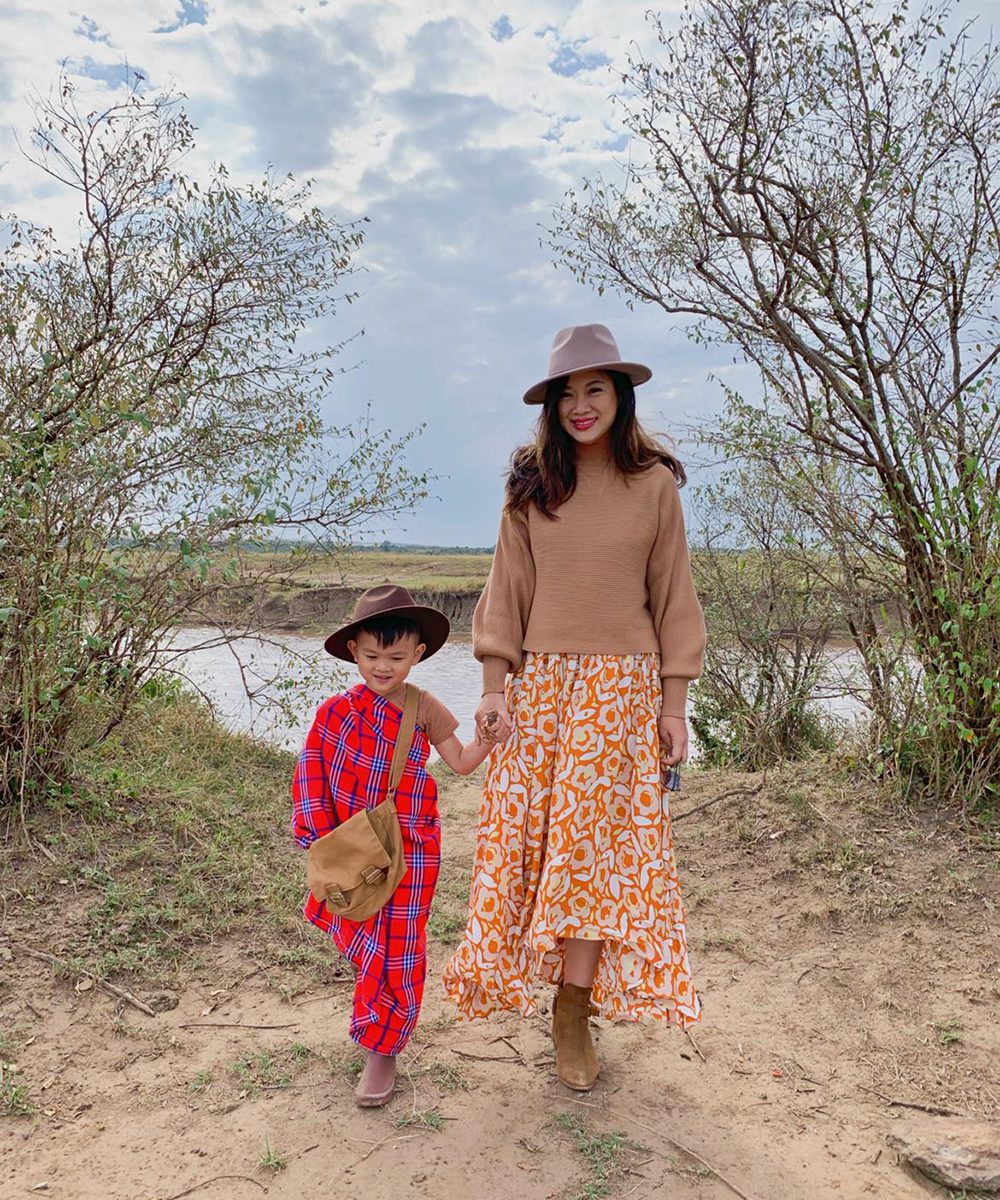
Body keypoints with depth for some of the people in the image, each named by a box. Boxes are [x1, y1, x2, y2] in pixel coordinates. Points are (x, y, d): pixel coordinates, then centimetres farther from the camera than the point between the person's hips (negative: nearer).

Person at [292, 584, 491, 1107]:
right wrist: (323, 838, -8)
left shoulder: (424, 710, -7)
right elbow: (315, 780, -3)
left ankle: (382, 1051, 21)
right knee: (366, 943, 17)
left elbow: (462, 762, 2)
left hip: (409, 852, -1)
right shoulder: (336, 712, -8)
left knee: (398, 950, 4)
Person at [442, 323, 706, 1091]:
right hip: (539, 683, 2)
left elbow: (672, 598, 2)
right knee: (523, 835, 3)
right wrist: (493, 687, -3)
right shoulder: (530, 486, 4)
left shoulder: (655, 484, 1)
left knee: (595, 843, 1)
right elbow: (507, 591, 5)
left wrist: (674, 706, -1)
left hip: (622, 689, -1)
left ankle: (573, 1017, 12)